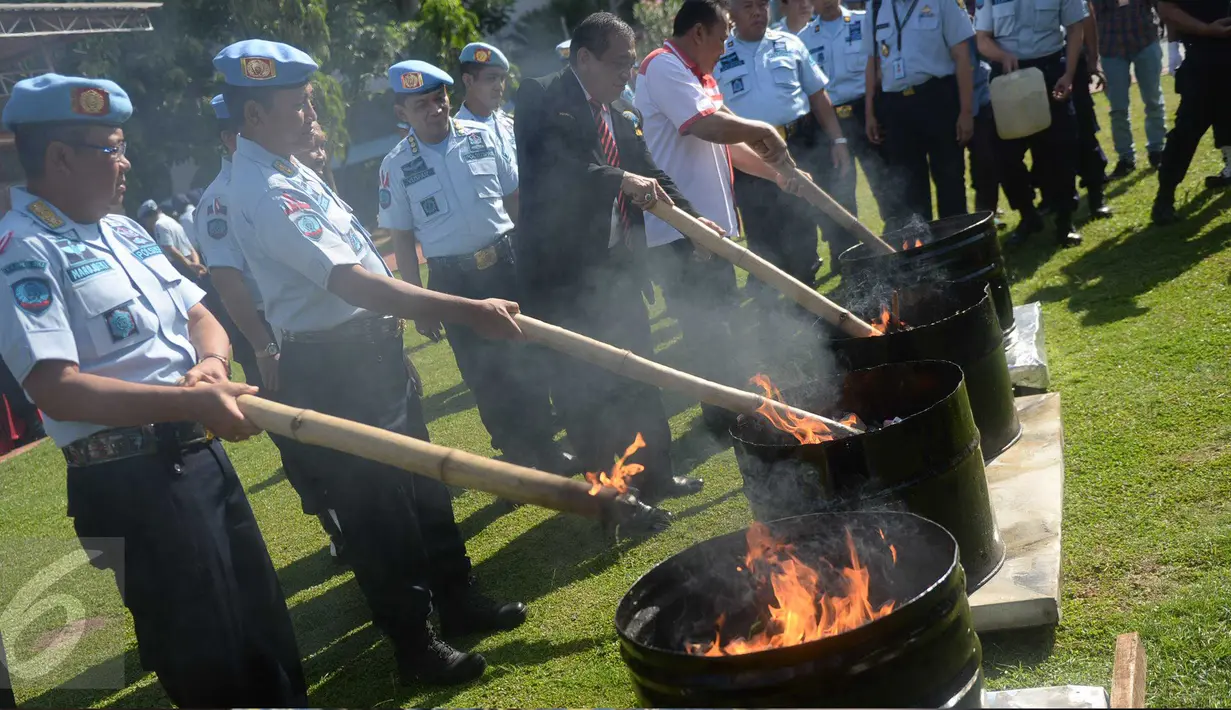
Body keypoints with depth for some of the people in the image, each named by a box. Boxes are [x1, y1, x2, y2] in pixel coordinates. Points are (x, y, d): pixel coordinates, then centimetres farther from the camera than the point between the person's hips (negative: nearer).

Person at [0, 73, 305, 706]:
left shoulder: (124, 231, 12)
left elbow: (200, 316, 16)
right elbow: (55, 388, -25)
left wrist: (211, 362, -7)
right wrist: (190, 401, -30)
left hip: (203, 454, 8)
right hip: (131, 481, -8)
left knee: (266, 626, 20)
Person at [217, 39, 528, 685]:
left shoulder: (286, 166, 9)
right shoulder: (264, 193, -23)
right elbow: (350, 282, -32)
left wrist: (406, 304, 23)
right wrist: (466, 311, -34)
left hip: (370, 347, 10)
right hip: (333, 369, -10)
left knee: (423, 485, 19)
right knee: (375, 508, 4)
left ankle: (457, 601, 36)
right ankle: (414, 646, 19)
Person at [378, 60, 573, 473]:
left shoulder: (482, 136, -1)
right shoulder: (396, 166, -4)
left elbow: (514, 199, 6)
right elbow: (401, 239, 0)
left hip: (506, 261, 1)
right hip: (452, 279, -1)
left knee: (525, 359, 10)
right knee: (482, 374, 7)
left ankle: (545, 450, 25)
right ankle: (519, 458, 23)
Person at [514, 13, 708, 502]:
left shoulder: (618, 111, 11)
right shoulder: (542, 99, -12)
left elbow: (646, 172, 15)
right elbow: (557, 164, -28)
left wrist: (693, 219, 5)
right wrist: (623, 180, -36)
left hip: (616, 268, 8)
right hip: (565, 273, -8)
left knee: (639, 375, 17)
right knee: (583, 386, 2)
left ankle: (655, 477, 33)